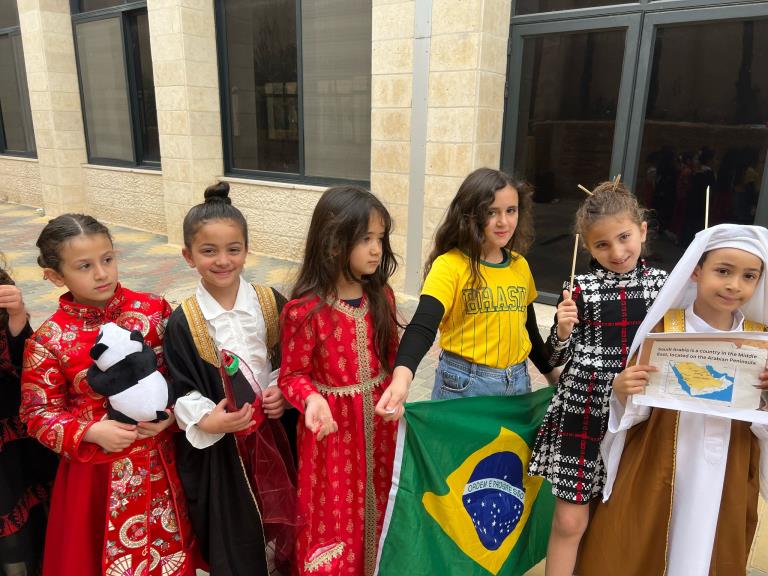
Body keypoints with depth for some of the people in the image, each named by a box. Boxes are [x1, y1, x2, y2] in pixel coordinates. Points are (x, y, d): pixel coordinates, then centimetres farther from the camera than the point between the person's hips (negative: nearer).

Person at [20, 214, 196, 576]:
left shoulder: (154, 309, -9)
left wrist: (171, 411, -16)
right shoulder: (48, 340, -13)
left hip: (161, 459, 2)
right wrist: (91, 432, -20)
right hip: (96, 468, -1)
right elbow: (38, 414, -5)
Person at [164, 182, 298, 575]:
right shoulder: (182, 323, -11)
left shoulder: (272, 304, -6)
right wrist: (206, 421, -23)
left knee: (277, 520, 20)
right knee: (233, 544, 13)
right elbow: (182, 392, -7)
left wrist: (285, 392, -13)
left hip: (274, 435, 2)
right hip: (217, 448, -2)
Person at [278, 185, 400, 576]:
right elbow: (293, 375, -12)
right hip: (334, 425, -5)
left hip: (379, 419, 5)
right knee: (334, 518, 13)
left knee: (376, 509, 23)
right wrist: (312, 400, -30)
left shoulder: (381, 294, -3)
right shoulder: (304, 311, -21)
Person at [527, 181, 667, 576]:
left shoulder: (662, 284, 2)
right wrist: (563, 331, -20)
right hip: (586, 408, -2)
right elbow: (558, 357, -1)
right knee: (570, 521, 4)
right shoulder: (580, 289, -5)